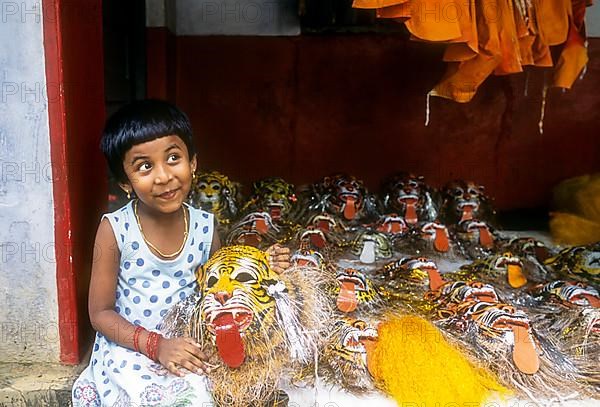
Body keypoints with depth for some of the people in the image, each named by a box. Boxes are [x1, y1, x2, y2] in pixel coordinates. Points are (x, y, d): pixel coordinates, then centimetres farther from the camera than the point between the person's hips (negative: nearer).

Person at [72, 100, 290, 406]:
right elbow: (101, 313, -7)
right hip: (129, 350, -3)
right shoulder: (115, 230, -13)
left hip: (189, 350, 3)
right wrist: (155, 345, -20)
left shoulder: (205, 226, -4)